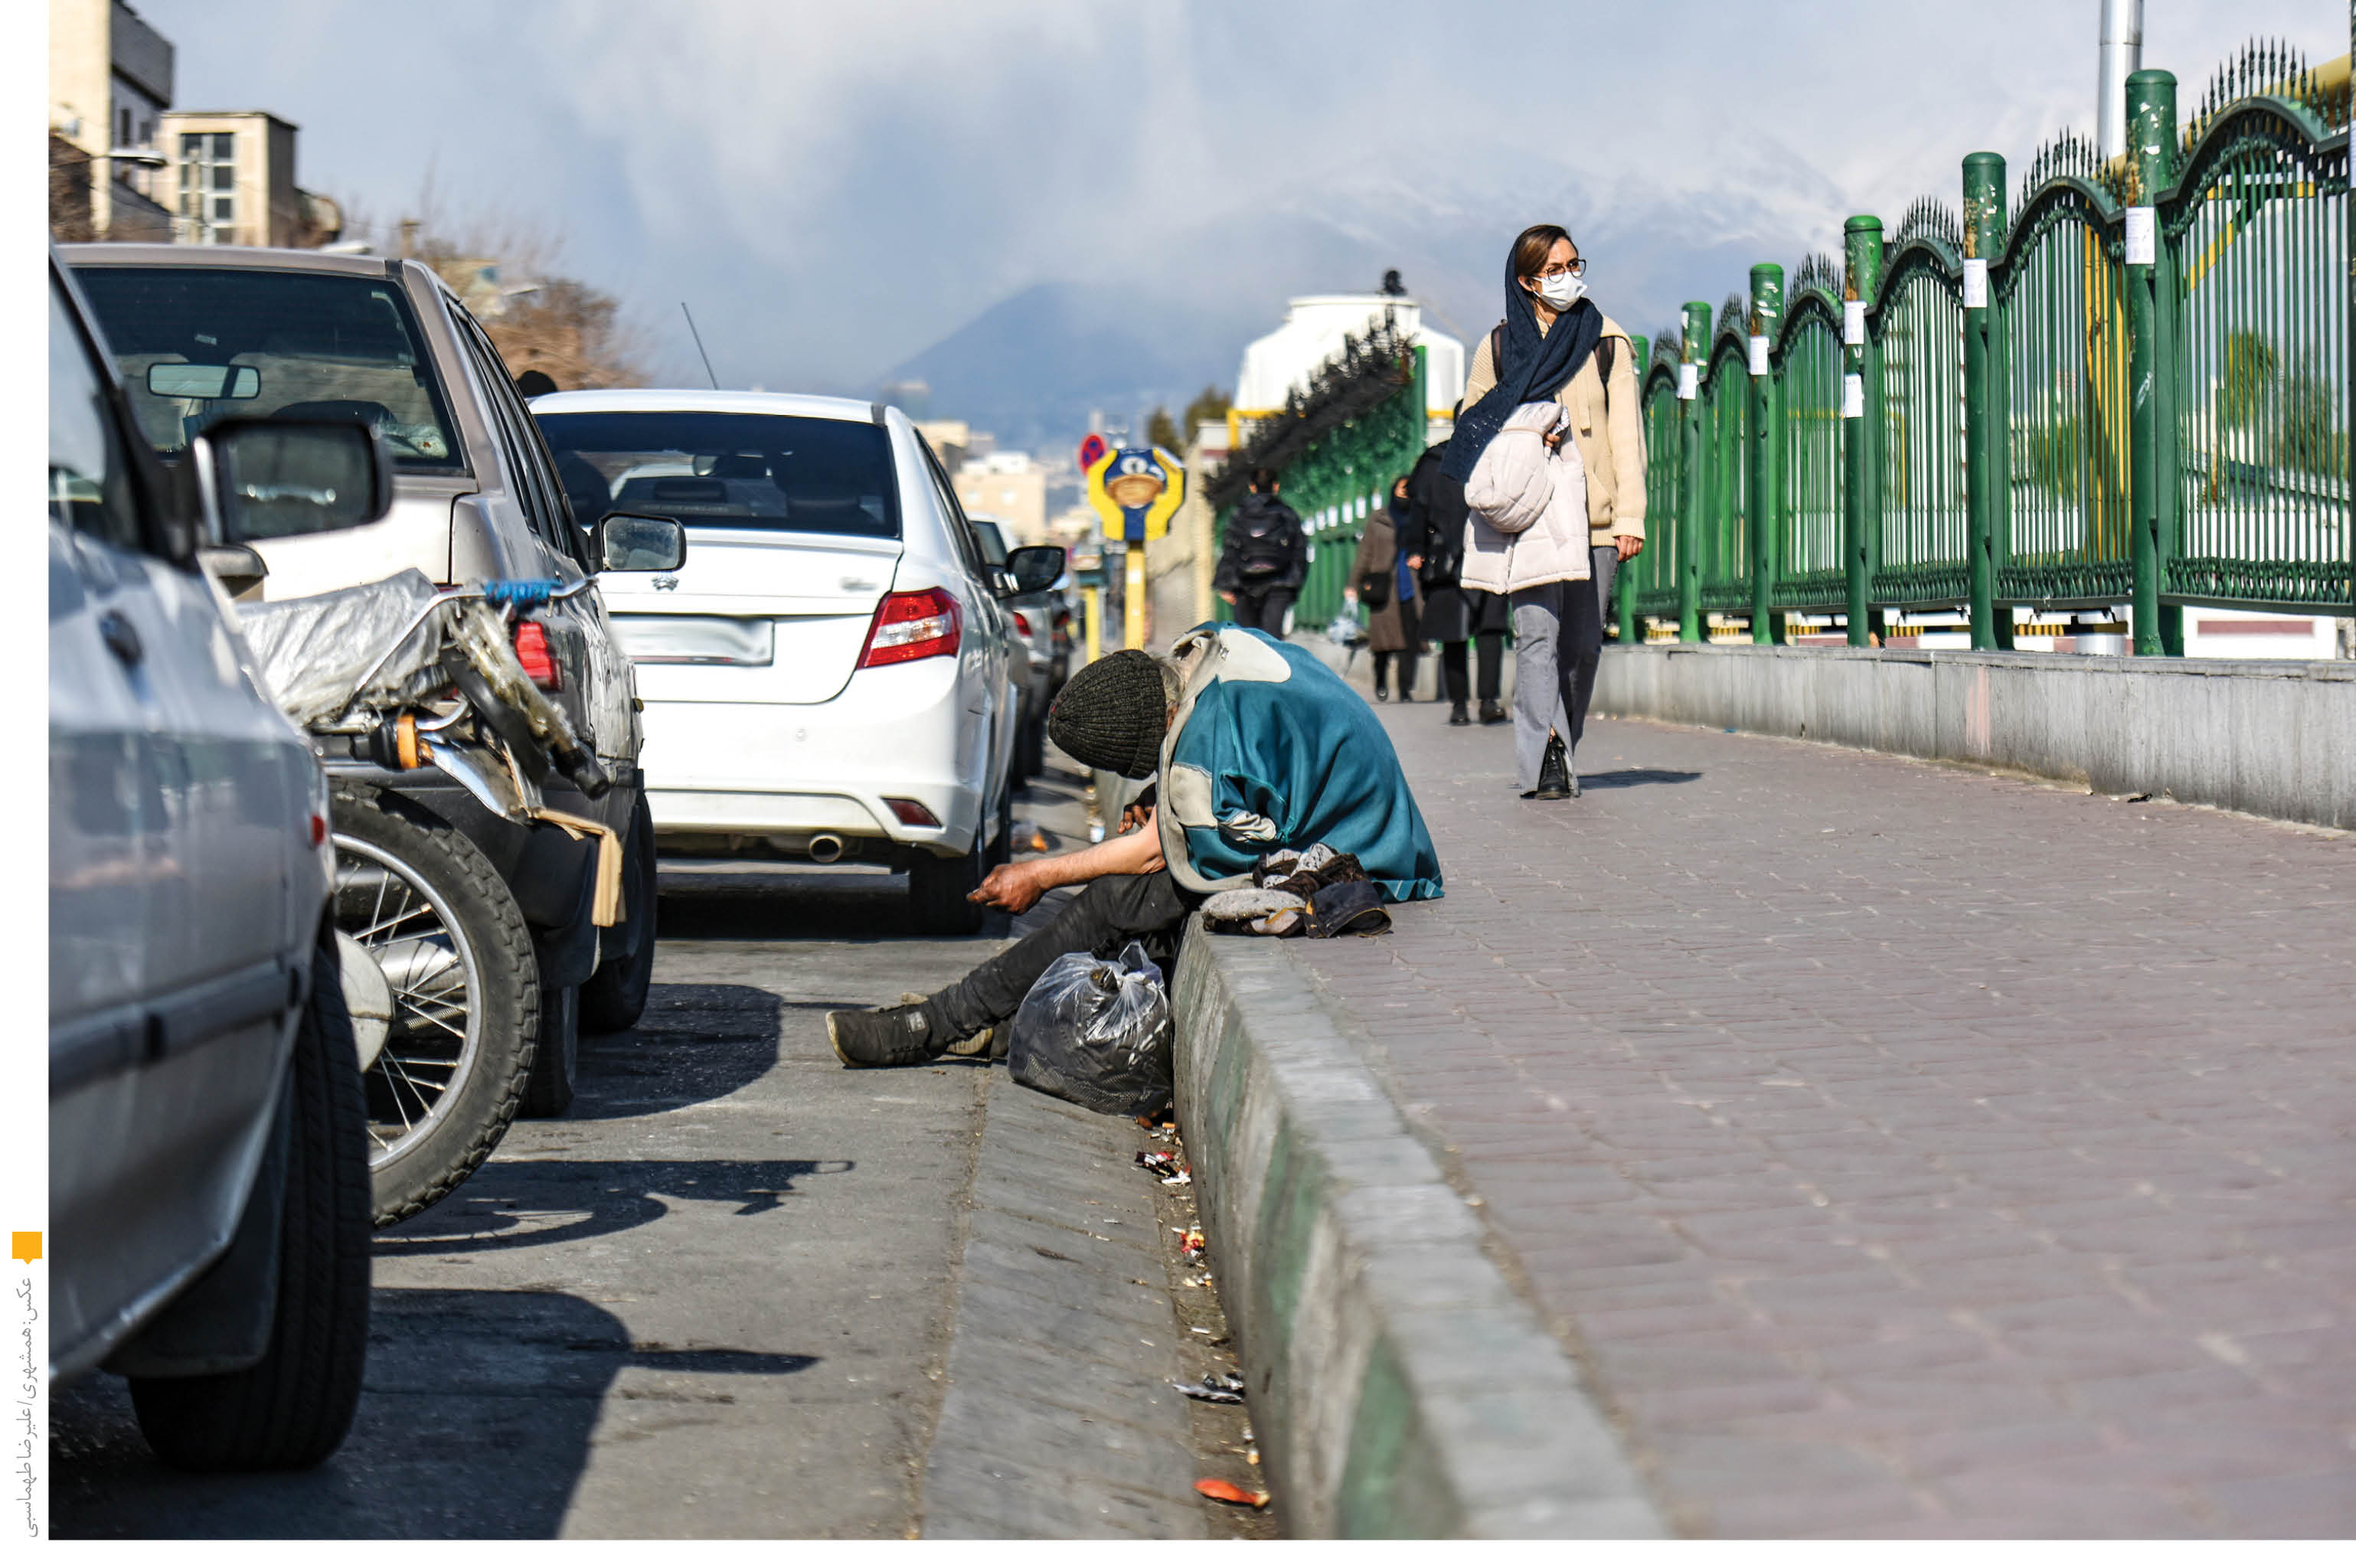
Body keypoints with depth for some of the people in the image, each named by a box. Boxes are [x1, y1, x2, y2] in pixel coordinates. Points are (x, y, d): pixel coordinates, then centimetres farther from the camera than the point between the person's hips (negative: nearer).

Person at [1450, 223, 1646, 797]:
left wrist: (1630, 514, -3)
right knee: (1538, 633, -16)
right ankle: (1544, 762, -25)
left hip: (1594, 520, 1)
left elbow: (1626, 432, 6)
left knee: (1583, 644, 3)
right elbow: (1472, 436, 13)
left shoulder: (1608, 342, 9)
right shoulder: (1499, 348, 9)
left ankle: (1565, 756, 16)